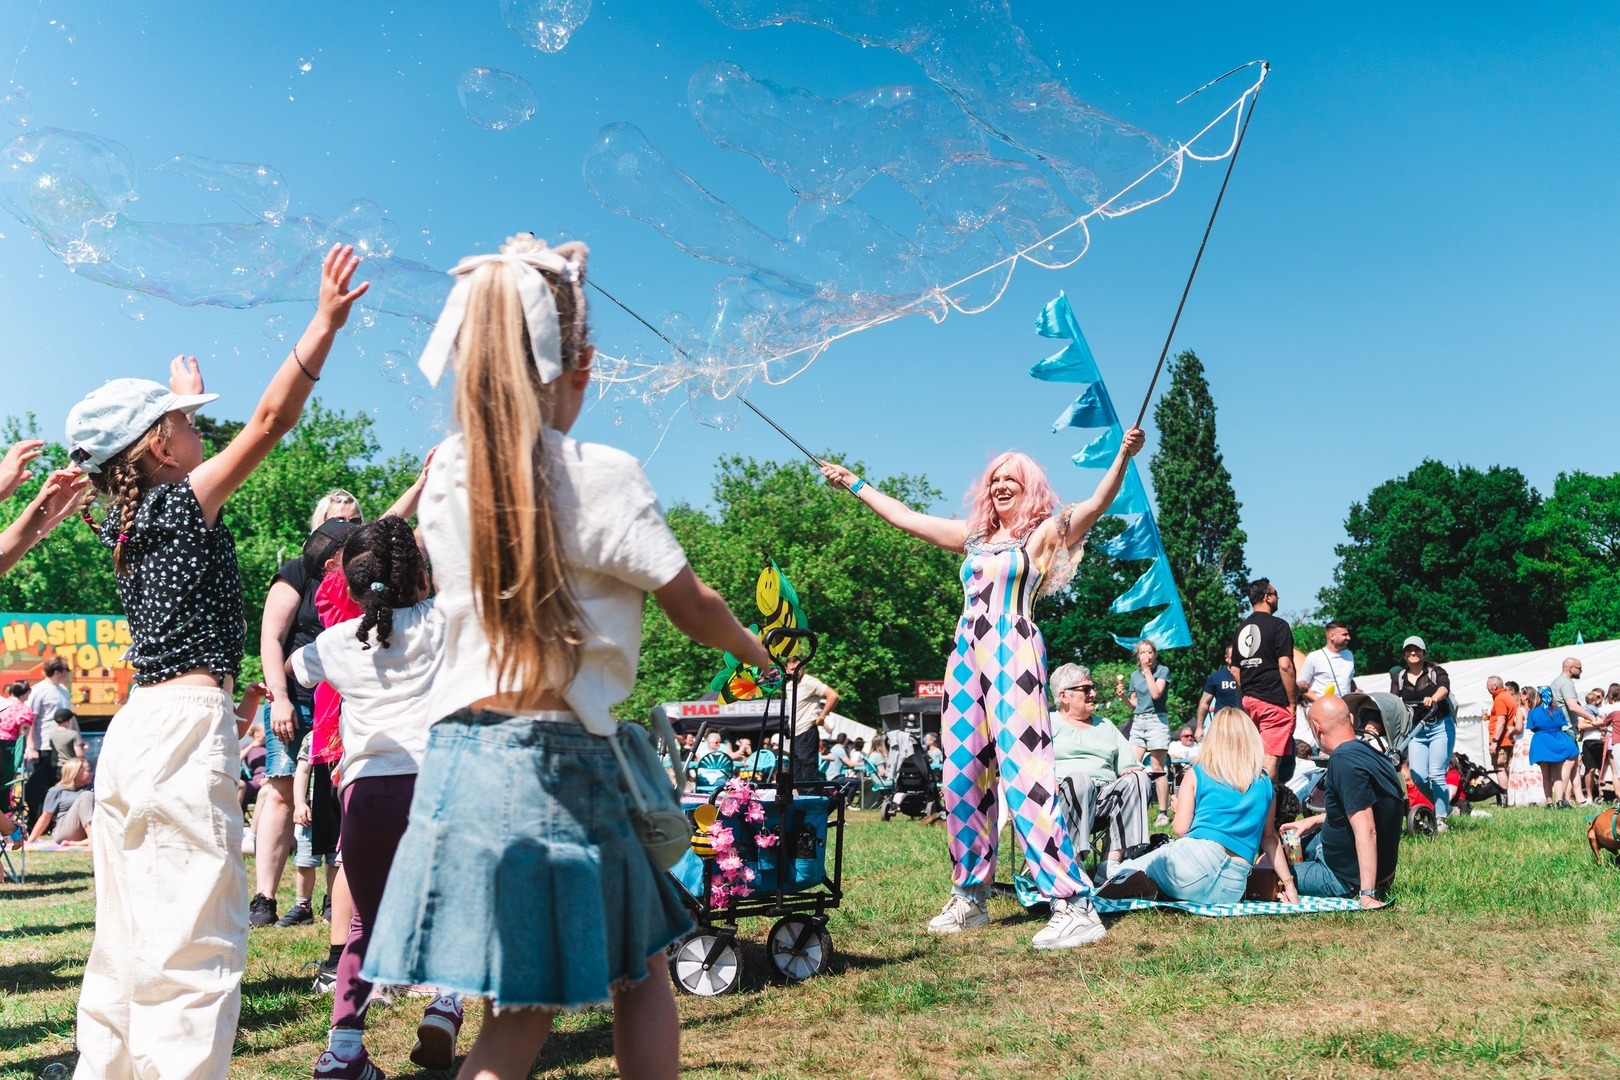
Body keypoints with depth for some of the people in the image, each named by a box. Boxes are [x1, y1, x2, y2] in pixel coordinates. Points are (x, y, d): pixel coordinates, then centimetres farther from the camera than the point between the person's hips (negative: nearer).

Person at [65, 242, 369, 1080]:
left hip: (136, 729, 9)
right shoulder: (183, 501, -6)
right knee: (193, 942, -11)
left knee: (130, 940, 14)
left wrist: (181, 402, 52)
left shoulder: (128, 520, 15)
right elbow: (271, 419, -11)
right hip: (186, 727, -9)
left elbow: (156, 463, 37)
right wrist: (326, 323, -9)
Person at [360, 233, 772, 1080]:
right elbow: (694, 610, -1)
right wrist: (751, 646, 19)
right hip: (556, 762, -5)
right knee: (640, 976, 17)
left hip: (458, 751, 5)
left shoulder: (445, 475, 4)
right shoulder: (600, 477, -12)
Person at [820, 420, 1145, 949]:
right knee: (963, 778, 8)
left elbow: (1096, 504, -12)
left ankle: (1074, 905, -14)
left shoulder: (1043, 534, 4)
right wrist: (855, 484, 34)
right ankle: (970, 896, 19)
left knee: (1024, 776, -15)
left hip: (1014, 656, -7)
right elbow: (904, 517, 28)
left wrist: (1123, 457, -28)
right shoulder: (975, 535, 20)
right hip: (966, 658, 7)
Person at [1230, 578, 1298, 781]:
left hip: (1249, 701, 7)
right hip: (1275, 702, -7)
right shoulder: (1278, 625, -8)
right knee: (1271, 757, -8)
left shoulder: (1241, 628, 13)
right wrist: (1292, 702, -10)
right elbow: (1284, 666, -15)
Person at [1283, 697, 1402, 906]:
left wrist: (1367, 895, -36)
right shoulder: (1367, 752, 1)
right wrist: (1313, 821, 20)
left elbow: (1366, 830, -35)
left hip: (1345, 878, -9)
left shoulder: (1344, 761, -30)